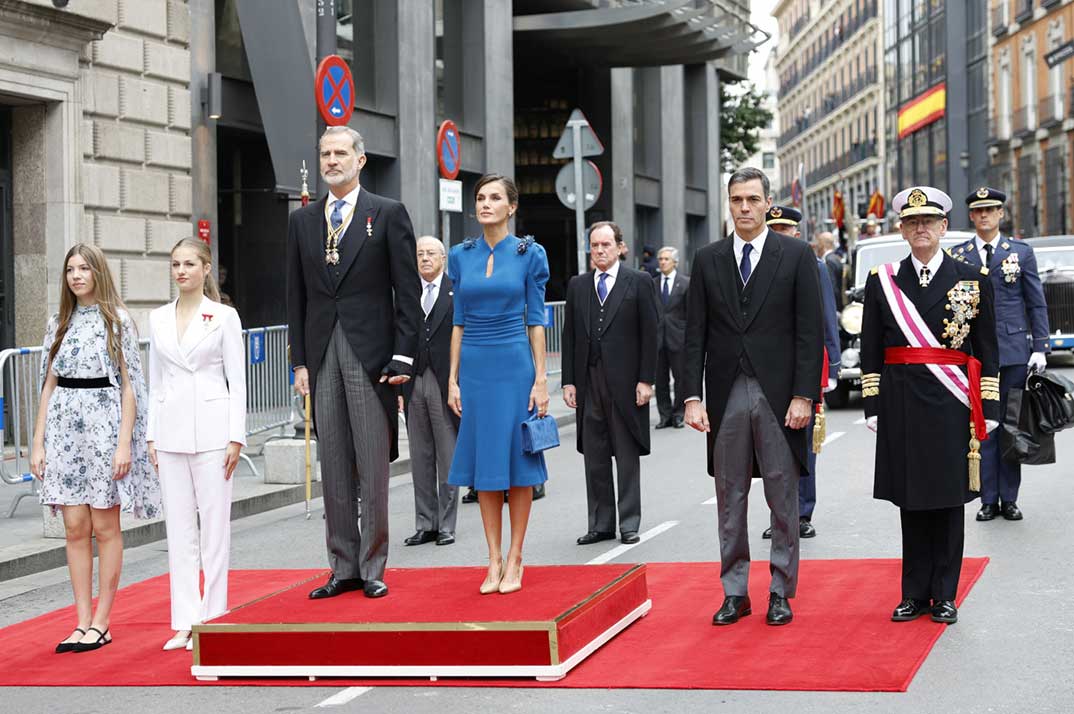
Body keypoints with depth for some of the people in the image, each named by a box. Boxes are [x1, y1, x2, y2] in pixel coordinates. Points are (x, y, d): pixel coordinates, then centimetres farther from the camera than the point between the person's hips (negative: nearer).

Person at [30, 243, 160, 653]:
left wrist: (124, 443, -12)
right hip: (65, 427, 4)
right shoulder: (59, 324, 12)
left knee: (104, 527, 1)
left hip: (103, 425, -4)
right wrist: (38, 442, 6)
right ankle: (82, 624, 8)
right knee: (75, 529, 3)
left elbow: (129, 386, -3)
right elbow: (49, 384, 12)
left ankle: (101, 624, 7)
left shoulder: (117, 321, 0)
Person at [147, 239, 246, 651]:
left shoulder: (224, 317, -1)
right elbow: (156, 382, 13)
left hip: (211, 429, -4)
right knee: (178, 528, 5)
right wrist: (151, 435, 8)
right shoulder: (159, 319, 10)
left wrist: (236, 436, -8)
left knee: (214, 525, 1)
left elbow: (237, 381, -3)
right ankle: (185, 621, 10)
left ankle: (210, 617, 8)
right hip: (171, 431, 4)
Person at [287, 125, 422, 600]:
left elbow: (408, 292, -2)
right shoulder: (302, 221, 13)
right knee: (333, 468, 6)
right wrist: (301, 360, 7)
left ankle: (372, 568, 6)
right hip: (322, 355, 4)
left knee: (374, 467, -1)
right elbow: (296, 297, 14)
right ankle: (343, 567, 12)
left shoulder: (388, 214, 1)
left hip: (371, 354, -4)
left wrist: (402, 357, -9)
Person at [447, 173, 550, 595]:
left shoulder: (529, 254, -1)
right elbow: (459, 322, 9)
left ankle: (515, 559, 9)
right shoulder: (461, 256, 7)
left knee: (517, 463, 1)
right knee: (484, 466, 5)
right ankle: (494, 560, 11)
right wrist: (453, 378, 5)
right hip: (475, 367, 3)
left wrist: (541, 378, -6)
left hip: (515, 366, -3)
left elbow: (536, 320, -1)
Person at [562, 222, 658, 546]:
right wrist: (569, 381, 3)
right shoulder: (577, 285, 11)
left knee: (627, 456, 3)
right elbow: (569, 336, 10)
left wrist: (646, 380, -9)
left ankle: (629, 524, 10)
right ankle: (600, 524, 14)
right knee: (594, 458, 7)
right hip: (588, 382, 3)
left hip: (625, 382, -3)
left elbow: (649, 333, -3)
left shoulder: (639, 282, 1)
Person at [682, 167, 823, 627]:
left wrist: (804, 396, -9)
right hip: (726, 395, 2)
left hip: (779, 395, -2)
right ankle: (734, 592, 16)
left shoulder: (797, 256, 1)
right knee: (730, 498, 8)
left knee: (783, 499, 4)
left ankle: (781, 593, 14)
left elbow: (810, 331, -2)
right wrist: (693, 397, -2)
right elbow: (695, 335, 6)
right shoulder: (707, 260, 8)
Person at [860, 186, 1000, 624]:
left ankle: (944, 596, 11)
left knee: (949, 499, 3)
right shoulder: (882, 281, 6)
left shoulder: (974, 280, 4)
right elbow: (871, 352, 7)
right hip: (902, 405, 1)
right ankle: (915, 594, 13)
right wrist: (873, 407, 1)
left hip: (951, 405, -1)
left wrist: (988, 408, 0)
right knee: (910, 499, 5)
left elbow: (987, 350, 5)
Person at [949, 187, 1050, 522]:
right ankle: (988, 499, 6)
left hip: (1014, 350, 0)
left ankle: (1009, 498, 10)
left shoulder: (1022, 252, 7)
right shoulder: (957, 256, 7)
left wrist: (1040, 348, -2)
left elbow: (1037, 303, 6)